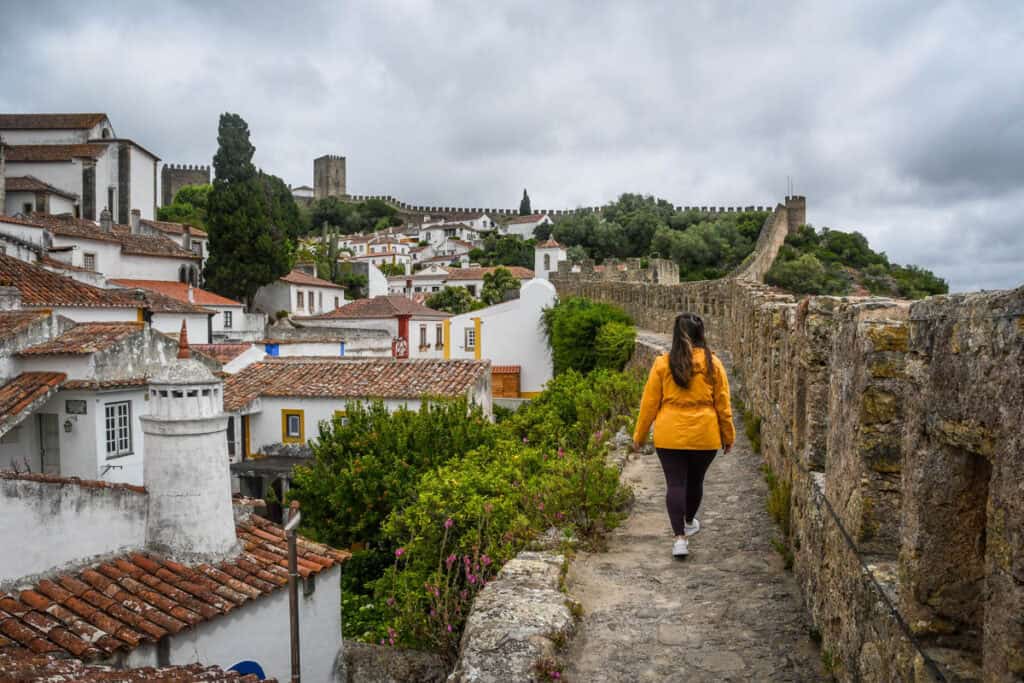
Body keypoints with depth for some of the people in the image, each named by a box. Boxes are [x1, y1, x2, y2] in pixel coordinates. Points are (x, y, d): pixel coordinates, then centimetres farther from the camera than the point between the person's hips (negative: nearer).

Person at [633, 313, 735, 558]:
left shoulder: (663, 363, -5)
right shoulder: (713, 363, -3)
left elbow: (649, 402, -2)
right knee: (695, 481, 19)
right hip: (704, 436, 2)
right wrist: (728, 435, 13)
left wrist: (639, 435, 8)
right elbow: (723, 404, 2)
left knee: (675, 484, 3)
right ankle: (689, 522, 41)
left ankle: (680, 537, -5)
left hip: (670, 436, -1)